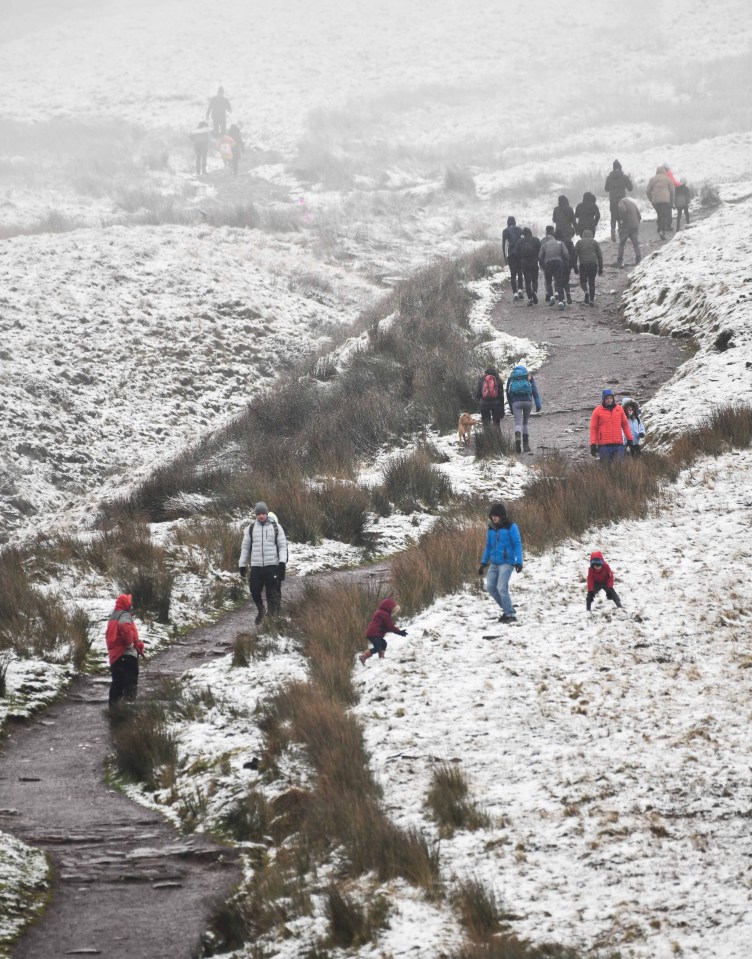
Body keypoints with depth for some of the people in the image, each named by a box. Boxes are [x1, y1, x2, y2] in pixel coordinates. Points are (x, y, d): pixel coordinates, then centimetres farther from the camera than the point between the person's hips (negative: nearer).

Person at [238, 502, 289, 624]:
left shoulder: (276, 527, 5)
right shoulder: (250, 528, 9)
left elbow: (283, 545, 3)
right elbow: (245, 548, 13)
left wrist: (282, 562, -10)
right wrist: (242, 565, 10)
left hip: (272, 565, -2)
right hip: (256, 566, 2)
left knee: (273, 593, -4)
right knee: (255, 590, 0)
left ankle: (273, 616, 2)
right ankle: (261, 611, 25)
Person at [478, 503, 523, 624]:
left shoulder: (510, 527, -8)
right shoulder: (491, 529, 9)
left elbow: (517, 545, -10)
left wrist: (519, 562, -17)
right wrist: (483, 563, 15)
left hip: (506, 562, -7)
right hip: (494, 563, 7)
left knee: (502, 588, -15)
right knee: (490, 586, 2)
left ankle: (510, 615, -5)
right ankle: (507, 608, 18)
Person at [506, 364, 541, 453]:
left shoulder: (511, 378, 17)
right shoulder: (529, 377, 14)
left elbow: (508, 393, 16)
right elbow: (534, 390, 3)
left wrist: (511, 408, 22)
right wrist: (538, 404, -2)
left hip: (516, 402, -1)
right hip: (527, 401, 1)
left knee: (518, 423, -7)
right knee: (525, 423, 17)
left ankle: (517, 437, -37)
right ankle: (526, 445, 14)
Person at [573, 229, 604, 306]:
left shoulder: (579, 242, 12)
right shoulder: (595, 242, 12)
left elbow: (575, 255, 5)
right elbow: (599, 256, 7)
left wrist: (575, 267, 9)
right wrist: (600, 268, 9)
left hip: (583, 264, -1)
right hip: (593, 264, 1)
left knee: (583, 281, 12)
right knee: (592, 282, 12)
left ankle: (586, 291, -19)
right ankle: (591, 300, 6)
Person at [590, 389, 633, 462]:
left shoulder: (619, 409, 10)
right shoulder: (597, 411, 1)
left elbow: (625, 424, 18)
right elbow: (593, 428, 1)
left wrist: (629, 439, 15)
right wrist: (593, 444, -5)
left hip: (618, 445, 2)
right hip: (604, 445, -2)